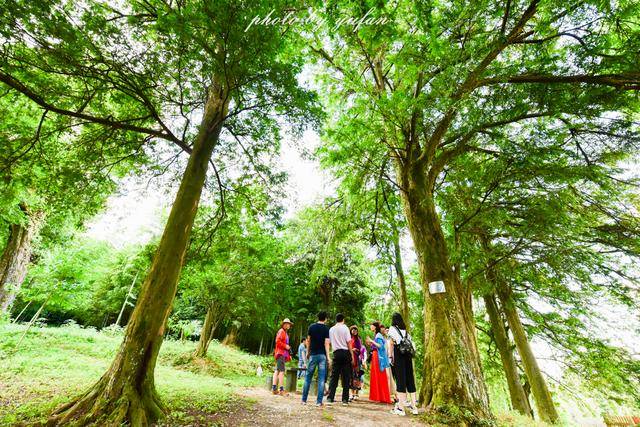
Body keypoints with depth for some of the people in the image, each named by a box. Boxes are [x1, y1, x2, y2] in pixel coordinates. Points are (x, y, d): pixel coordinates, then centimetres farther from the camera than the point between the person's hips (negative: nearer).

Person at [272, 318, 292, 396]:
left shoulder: (285, 333, 21)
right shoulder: (281, 331, -8)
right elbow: (277, 341, -19)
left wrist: (288, 355, 18)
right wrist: (285, 346, -16)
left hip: (283, 354, 10)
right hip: (280, 353, -10)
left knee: (277, 370, 10)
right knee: (282, 371, -10)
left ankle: (274, 388, 14)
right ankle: (281, 389, -10)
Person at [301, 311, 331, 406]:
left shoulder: (311, 327, 2)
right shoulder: (326, 329, -5)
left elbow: (308, 340, 6)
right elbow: (326, 343, -9)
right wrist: (328, 356, -7)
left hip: (313, 354, 2)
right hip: (322, 355, -2)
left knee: (308, 377, 12)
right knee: (321, 378, 4)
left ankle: (304, 399, 18)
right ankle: (319, 401, 5)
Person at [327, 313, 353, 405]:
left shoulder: (331, 329, 10)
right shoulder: (345, 328, -3)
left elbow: (330, 342, 12)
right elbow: (348, 342, -6)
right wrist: (352, 354, -1)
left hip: (336, 353, 3)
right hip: (345, 353, -3)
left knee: (334, 376, 7)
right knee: (346, 377, 5)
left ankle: (330, 398, 5)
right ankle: (345, 399, 8)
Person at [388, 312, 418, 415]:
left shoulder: (392, 328, 4)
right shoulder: (405, 330, 18)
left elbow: (392, 343, -3)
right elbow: (411, 343, 12)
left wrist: (391, 356, 1)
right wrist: (411, 355, 15)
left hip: (398, 354, -5)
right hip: (408, 354, 5)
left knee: (400, 379, -3)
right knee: (410, 378, 10)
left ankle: (401, 407, -1)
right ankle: (413, 406, 13)